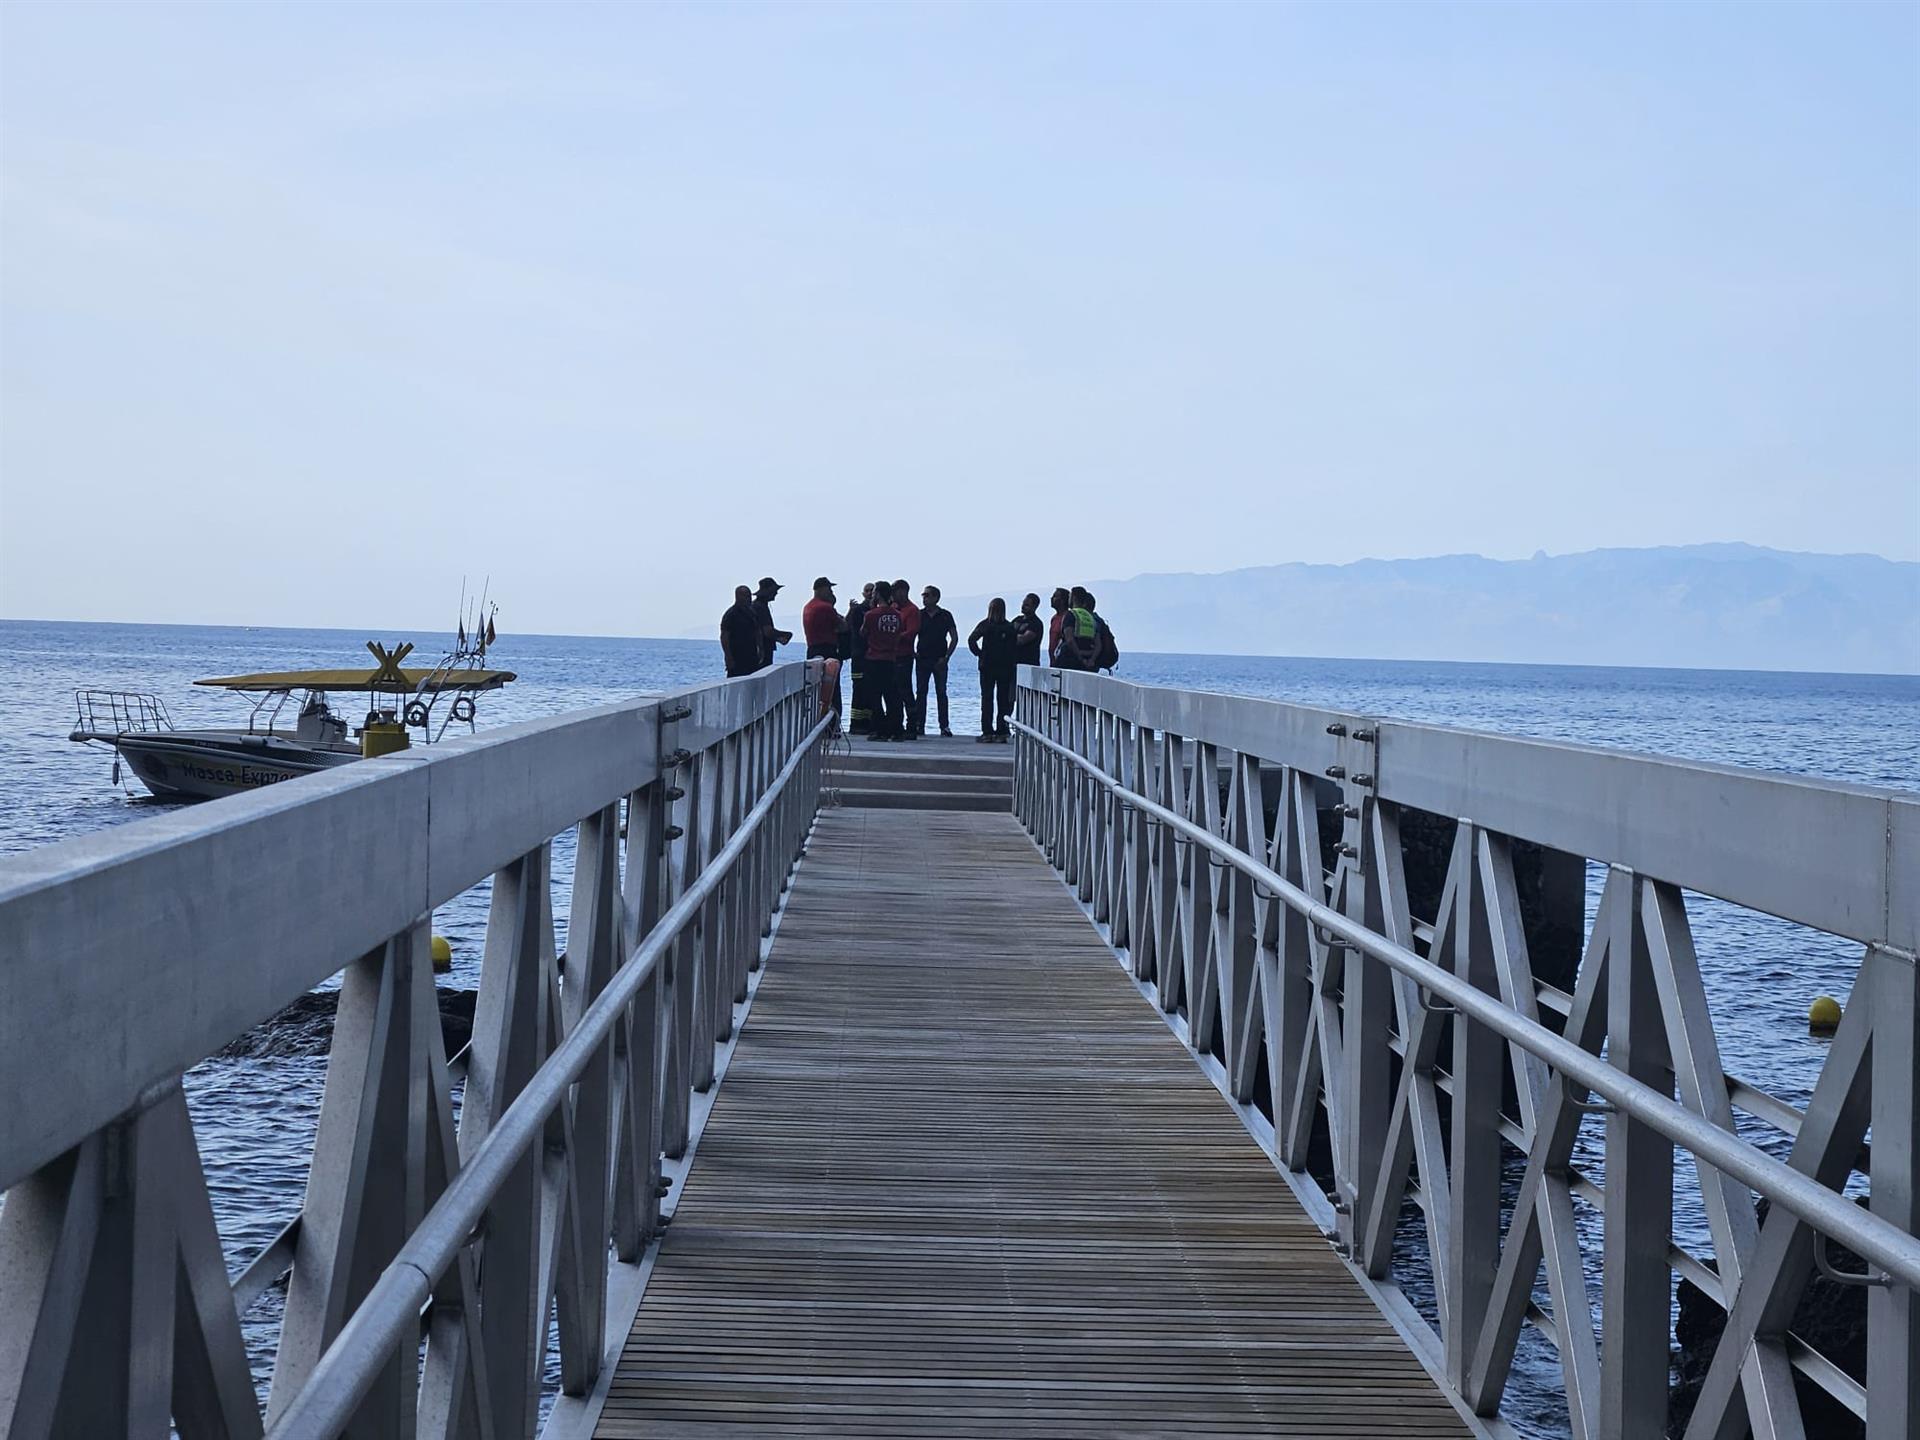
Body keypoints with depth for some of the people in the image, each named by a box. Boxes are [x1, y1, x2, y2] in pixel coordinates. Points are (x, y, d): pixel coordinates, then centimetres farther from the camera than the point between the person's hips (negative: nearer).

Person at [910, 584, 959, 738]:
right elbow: (911, 636, 11)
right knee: (920, 693, 0)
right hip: (922, 660, 2)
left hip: (939, 660, -1)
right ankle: (919, 725, 2)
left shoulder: (945, 615, 2)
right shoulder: (919, 615, 6)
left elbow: (954, 638, 2)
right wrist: (912, 653, -2)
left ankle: (944, 726, 1)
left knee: (941, 693, -1)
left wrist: (946, 657, -5)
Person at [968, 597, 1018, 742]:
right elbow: (1015, 648, -6)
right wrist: (1012, 664, 1)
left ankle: (987, 732, -2)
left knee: (987, 699, 3)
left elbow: (971, 640, -13)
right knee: (1003, 700, 6)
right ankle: (1001, 732, 3)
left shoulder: (985, 624, -4)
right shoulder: (1010, 627, -1)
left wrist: (979, 654, -1)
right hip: (1005, 668, 1)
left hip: (987, 666, -1)